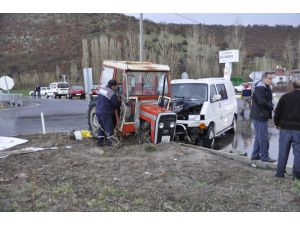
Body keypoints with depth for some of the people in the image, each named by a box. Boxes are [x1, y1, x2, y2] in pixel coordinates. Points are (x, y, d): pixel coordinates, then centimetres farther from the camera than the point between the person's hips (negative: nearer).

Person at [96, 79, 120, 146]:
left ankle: (100, 141, 20)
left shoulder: (101, 89, 7)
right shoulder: (112, 94, -17)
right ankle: (109, 140, 2)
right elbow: (116, 104, -11)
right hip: (105, 113, -8)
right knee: (109, 127, 1)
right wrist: (119, 100, 11)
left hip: (98, 111, 8)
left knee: (101, 126, 17)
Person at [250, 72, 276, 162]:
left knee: (259, 136, 15)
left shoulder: (266, 88, 17)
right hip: (260, 116, -11)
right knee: (264, 137, -4)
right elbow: (262, 102, -26)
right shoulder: (260, 88, -16)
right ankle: (264, 156, 5)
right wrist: (271, 106, -11)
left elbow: (268, 100, 18)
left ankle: (255, 155, 23)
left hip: (260, 115, 11)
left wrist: (270, 106, -2)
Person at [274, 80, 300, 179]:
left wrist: (277, 123, 13)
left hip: (285, 128, 1)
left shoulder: (285, 96, 1)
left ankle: (280, 172, 13)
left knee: (283, 151, 9)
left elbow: (277, 111, 1)